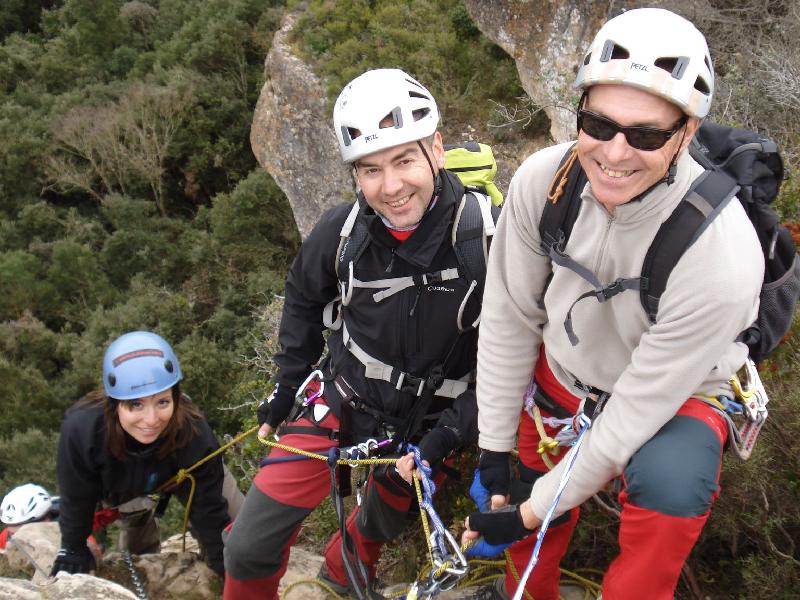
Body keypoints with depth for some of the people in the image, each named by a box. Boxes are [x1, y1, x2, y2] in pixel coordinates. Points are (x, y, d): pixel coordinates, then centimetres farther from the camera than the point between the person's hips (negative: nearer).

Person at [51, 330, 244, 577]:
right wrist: (73, 548, -8)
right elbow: (77, 497, -22)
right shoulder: (80, 429, -42)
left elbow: (210, 511, -29)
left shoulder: (195, 435, -42)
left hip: (186, 472, 0)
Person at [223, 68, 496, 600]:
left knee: (383, 525, 22)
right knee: (249, 549, -3)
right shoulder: (342, 231, -16)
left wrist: (446, 438, -18)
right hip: (341, 399, 1)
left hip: (426, 419, -1)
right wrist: (285, 390, 10)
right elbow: (304, 301, 6)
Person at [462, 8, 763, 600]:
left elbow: (636, 411, -28)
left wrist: (532, 511, -20)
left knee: (669, 484, -35)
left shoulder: (721, 257, -35)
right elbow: (510, 317, -10)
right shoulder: (543, 178, -23)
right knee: (532, 552, 15)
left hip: (673, 397, -3)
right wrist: (493, 450, -5)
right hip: (560, 374, 4)